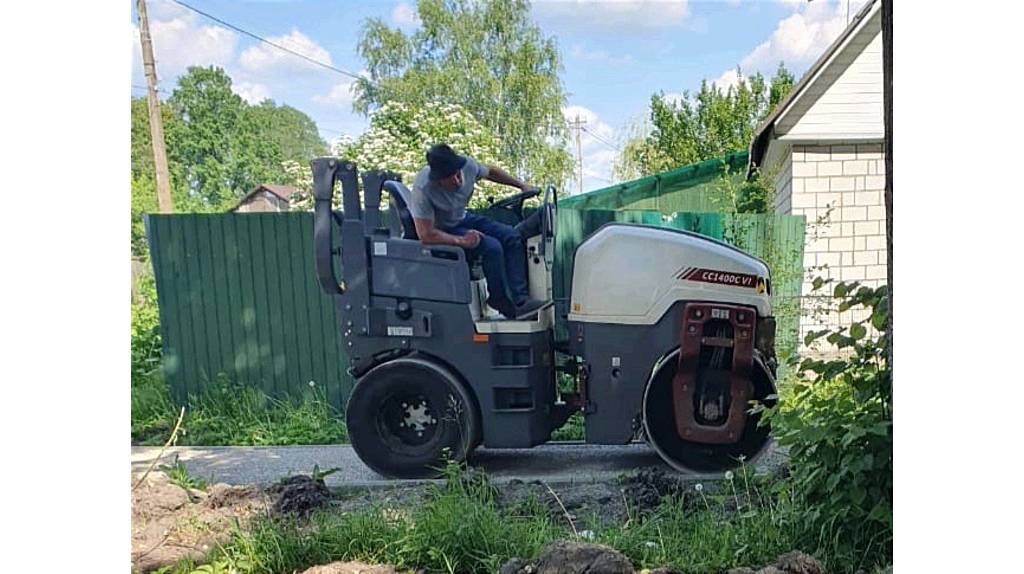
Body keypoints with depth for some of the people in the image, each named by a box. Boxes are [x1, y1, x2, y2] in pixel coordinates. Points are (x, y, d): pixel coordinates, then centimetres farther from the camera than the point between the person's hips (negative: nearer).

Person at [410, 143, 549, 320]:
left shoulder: (468, 165, -16)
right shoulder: (423, 189, -32)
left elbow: (491, 171, 9)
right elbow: (426, 235, -32)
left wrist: (521, 185, 12)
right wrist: (461, 241, -33)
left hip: (462, 219, 7)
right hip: (442, 231, -7)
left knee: (513, 237, -8)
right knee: (492, 247, -26)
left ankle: (519, 300, -12)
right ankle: (500, 301, -6)